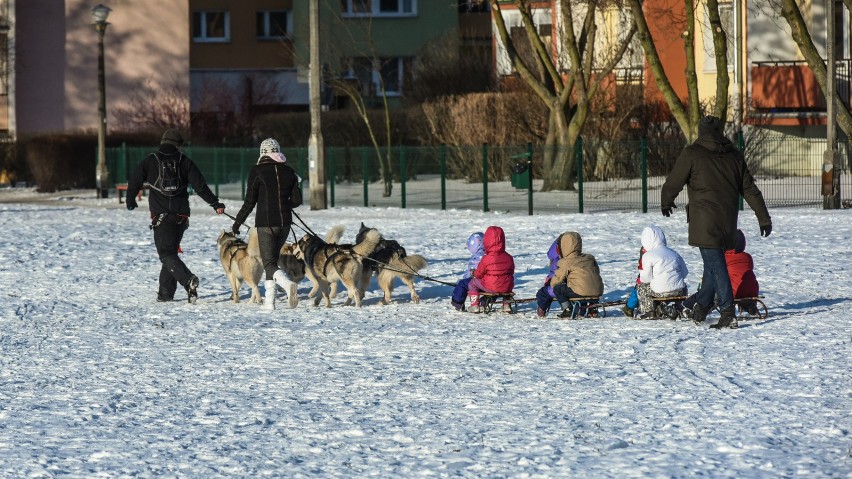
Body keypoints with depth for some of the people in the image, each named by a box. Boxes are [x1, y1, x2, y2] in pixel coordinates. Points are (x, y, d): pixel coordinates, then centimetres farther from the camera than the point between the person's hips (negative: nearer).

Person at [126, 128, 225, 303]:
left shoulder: (150, 161, 0)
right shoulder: (184, 161, 5)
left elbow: (134, 181, 3)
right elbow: (200, 185, 0)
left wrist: (130, 201, 20)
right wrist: (215, 203, 4)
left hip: (161, 215, -4)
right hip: (181, 216, 4)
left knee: (166, 254, -6)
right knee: (171, 251, 16)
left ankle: (188, 280, -28)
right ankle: (165, 292, 14)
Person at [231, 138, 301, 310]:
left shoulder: (257, 172, -7)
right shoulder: (289, 172, 4)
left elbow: (249, 201, -6)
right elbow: (296, 200, 12)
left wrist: (237, 222, 4)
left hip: (265, 223, -5)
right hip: (285, 222, 5)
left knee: (269, 263, -5)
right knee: (272, 259, 19)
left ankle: (288, 283, -34)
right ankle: (269, 300, 15)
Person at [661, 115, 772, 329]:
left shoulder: (691, 153, -5)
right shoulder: (734, 155, 10)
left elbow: (673, 183, 0)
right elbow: (750, 189, 12)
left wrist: (666, 203, 20)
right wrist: (764, 219, 15)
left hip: (704, 223, -5)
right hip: (728, 223, 5)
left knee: (716, 265, -8)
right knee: (714, 263, 18)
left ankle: (728, 313, -16)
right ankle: (701, 308, 29)